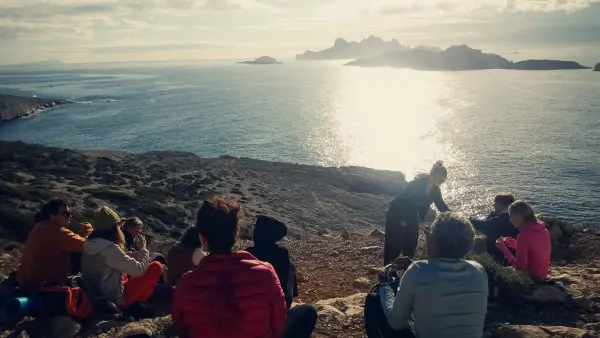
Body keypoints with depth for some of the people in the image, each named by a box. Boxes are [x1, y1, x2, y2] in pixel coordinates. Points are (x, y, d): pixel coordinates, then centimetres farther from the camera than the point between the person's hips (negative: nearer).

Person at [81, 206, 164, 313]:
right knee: (156, 267, -8)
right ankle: (137, 303, 7)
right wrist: (142, 249, -5)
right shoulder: (110, 248, -25)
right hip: (115, 301, -9)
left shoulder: (90, 244, 1)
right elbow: (139, 270, -20)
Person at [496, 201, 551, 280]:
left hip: (531, 278, -8)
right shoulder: (542, 229, 0)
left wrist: (503, 248, -14)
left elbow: (520, 267, -22)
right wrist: (515, 245, 7)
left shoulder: (524, 235, -24)